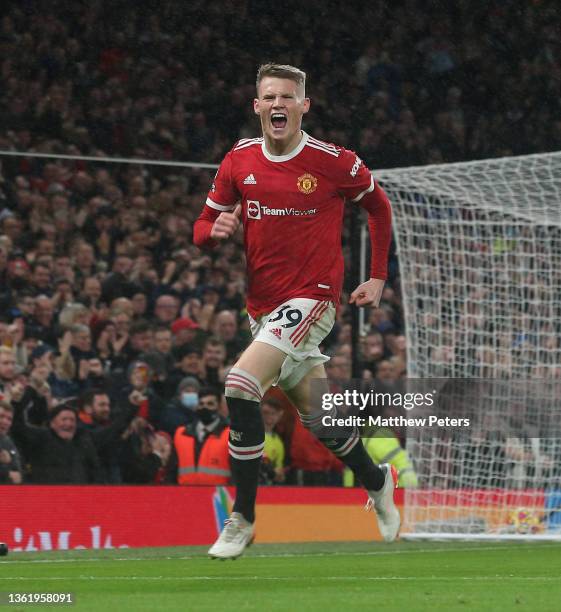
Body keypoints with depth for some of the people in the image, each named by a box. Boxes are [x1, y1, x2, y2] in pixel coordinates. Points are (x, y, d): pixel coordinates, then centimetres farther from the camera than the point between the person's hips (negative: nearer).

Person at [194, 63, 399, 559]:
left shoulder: (335, 163, -9)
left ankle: (242, 518, -13)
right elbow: (204, 227, 10)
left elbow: (378, 207, 9)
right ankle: (377, 482, 43)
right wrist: (215, 230, -14)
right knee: (318, 416, 15)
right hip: (262, 307, 6)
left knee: (240, 386, -23)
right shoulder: (239, 161, 3)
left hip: (312, 297, -5)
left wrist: (378, 278, 7)